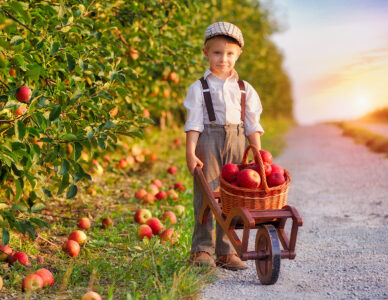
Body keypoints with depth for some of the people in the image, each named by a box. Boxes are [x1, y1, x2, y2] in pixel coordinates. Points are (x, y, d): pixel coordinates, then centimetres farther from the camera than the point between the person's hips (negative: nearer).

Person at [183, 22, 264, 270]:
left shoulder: (245, 89, 13)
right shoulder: (199, 88, 5)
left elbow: (253, 125, 12)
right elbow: (194, 123, -1)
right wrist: (190, 152, -11)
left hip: (236, 142, 3)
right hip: (208, 141, -2)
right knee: (206, 195, -4)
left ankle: (227, 251, 9)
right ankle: (202, 249, 3)